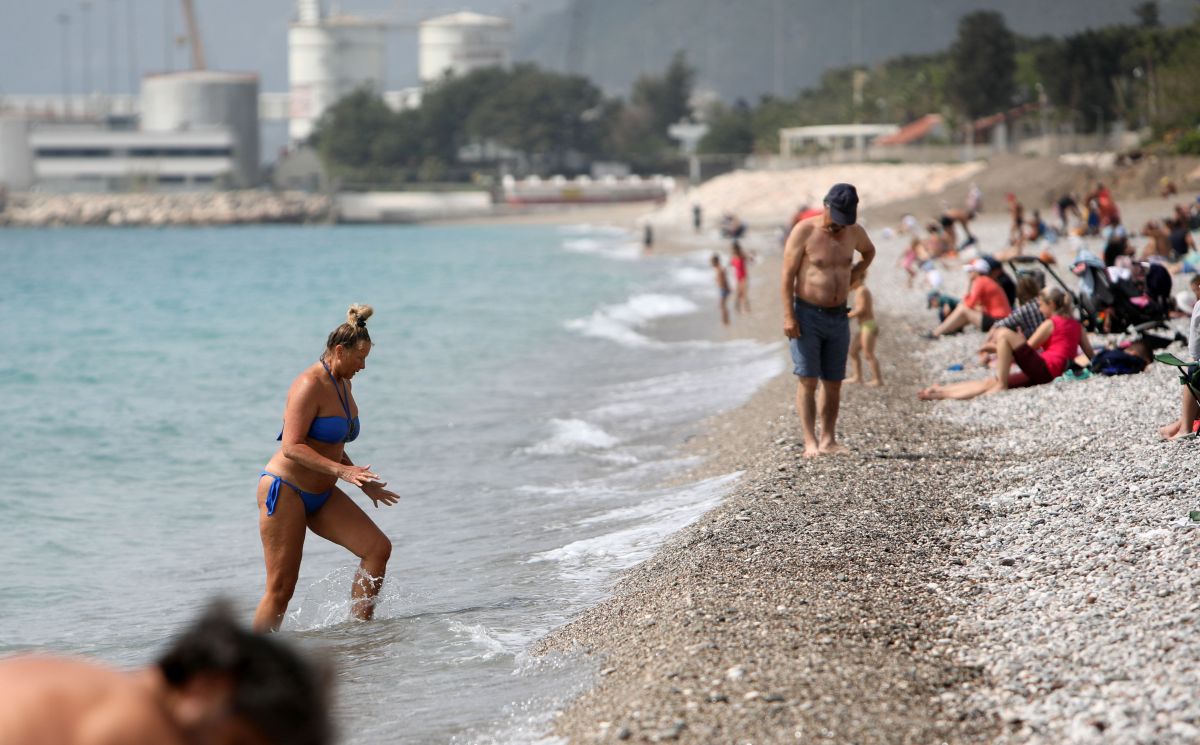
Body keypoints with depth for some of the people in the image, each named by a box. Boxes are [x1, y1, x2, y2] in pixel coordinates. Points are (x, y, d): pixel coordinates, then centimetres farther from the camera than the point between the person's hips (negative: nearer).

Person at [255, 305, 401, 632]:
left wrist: (363, 483, 17)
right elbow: (292, 447, -26)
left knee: (378, 548, -8)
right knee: (280, 589, -7)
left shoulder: (343, 385, 10)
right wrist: (342, 471, -33)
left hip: (322, 495, 8)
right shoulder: (310, 385, -18)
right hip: (285, 491, -8)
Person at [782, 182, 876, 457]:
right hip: (807, 314, -5)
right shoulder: (804, 231, -11)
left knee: (833, 382, 5)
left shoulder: (853, 232, 3)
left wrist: (853, 275, 9)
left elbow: (869, 252, 27)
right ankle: (810, 443, -12)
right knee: (808, 380, -9)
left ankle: (828, 440, 10)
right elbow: (788, 275, -11)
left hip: (838, 317, 5)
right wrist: (788, 316, -17)